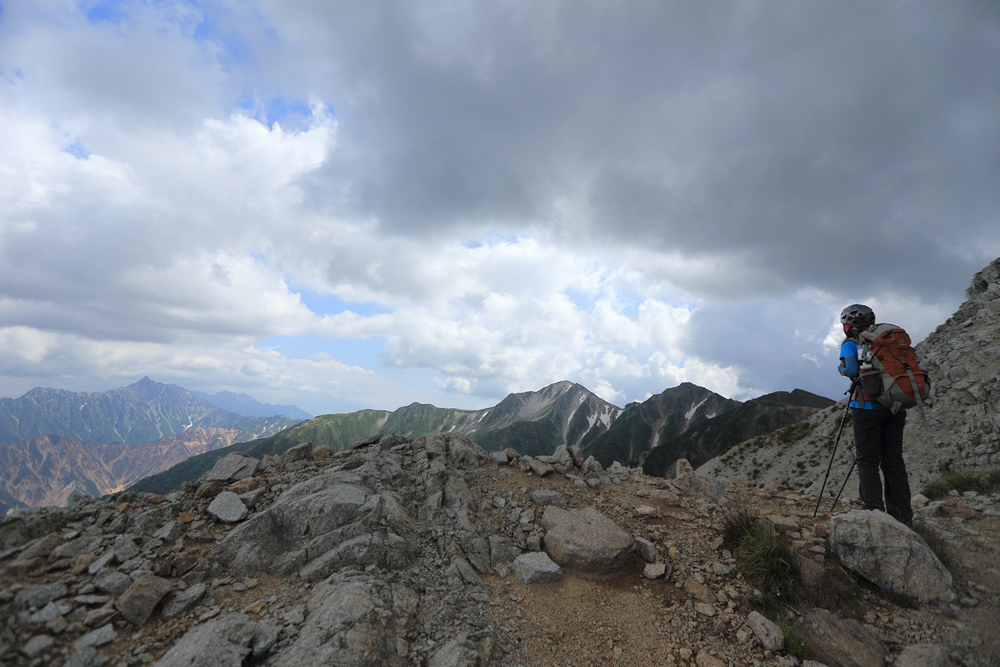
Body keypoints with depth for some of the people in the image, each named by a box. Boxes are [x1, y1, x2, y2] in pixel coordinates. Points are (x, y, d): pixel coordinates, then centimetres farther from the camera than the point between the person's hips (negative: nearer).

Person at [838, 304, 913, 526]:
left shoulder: (850, 344, 1)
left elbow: (852, 371, -15)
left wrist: (842, 369, 6)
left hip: (867, 406, -5)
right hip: (896, 408, 5)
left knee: (868, 461, -1)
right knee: (893, 461, 9)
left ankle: (874, 512, -6)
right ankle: (902, 516, 11)